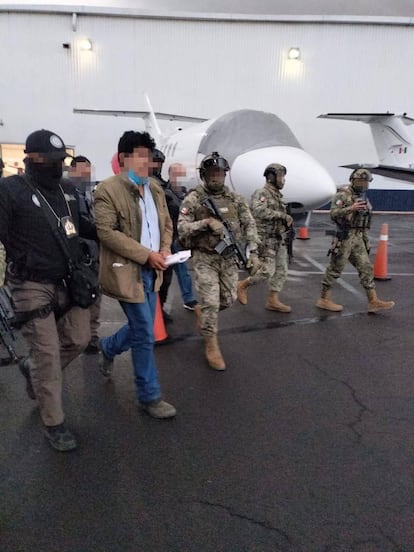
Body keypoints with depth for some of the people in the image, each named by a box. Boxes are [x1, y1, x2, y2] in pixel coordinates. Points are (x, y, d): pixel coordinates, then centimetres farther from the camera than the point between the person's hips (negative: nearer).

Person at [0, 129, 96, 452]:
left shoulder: (67, 189, 9)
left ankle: (32, 369, 39)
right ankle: (54, 425, 17)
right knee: (48, 355, -1)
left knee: (78, 339, 10)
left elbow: (81, 225, 24)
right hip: (33, 286, -6)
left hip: (68, 281, 7)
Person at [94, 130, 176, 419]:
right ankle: (150, 396, 14)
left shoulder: (155, 188, 11)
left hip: (151, 270, 8)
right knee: (145, 335, -3)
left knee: (141, 327, 18)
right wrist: (146, 255, -20)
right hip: (127, 271, -8)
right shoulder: (108, 189, -12)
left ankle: (108, 347, 48)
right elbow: (106, 232, -19)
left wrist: (165, 249, -2)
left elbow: (167, 223, 18)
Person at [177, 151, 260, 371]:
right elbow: (182, 228, -13)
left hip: (229, 258, 4)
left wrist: (253, 253, -3)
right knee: (210, 302, -6)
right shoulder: (192, 200, -7)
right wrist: (206, 222, -26)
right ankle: (211, 346, 9)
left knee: (228, 299, 12)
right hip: (204, 258, -4)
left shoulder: (235, 199, 4)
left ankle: (201, 311, 43)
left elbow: (249, 225, 5)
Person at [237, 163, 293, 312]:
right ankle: (242, 286, 12)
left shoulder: (278, 195, 16)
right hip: (266, 240, -9)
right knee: (267, 271, -9)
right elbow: (259, 211, -31)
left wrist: (286, 221, 1)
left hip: (279, 240, 9)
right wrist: (282, 215, -28)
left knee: (281, 271, 7)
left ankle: (273, 301, 14)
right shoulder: (261, 193, -12)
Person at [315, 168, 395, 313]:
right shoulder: (343, 195, -7)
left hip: (358, 239, 7)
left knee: (366, 268, 2)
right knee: (335, 269, -1)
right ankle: (324, 300, 10)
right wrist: (351, 208, -32)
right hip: (344, 238, -7)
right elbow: (333, 214, -20)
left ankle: (373, 302, 3)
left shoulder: (364, 199, 17)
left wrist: (366, 240, 22)